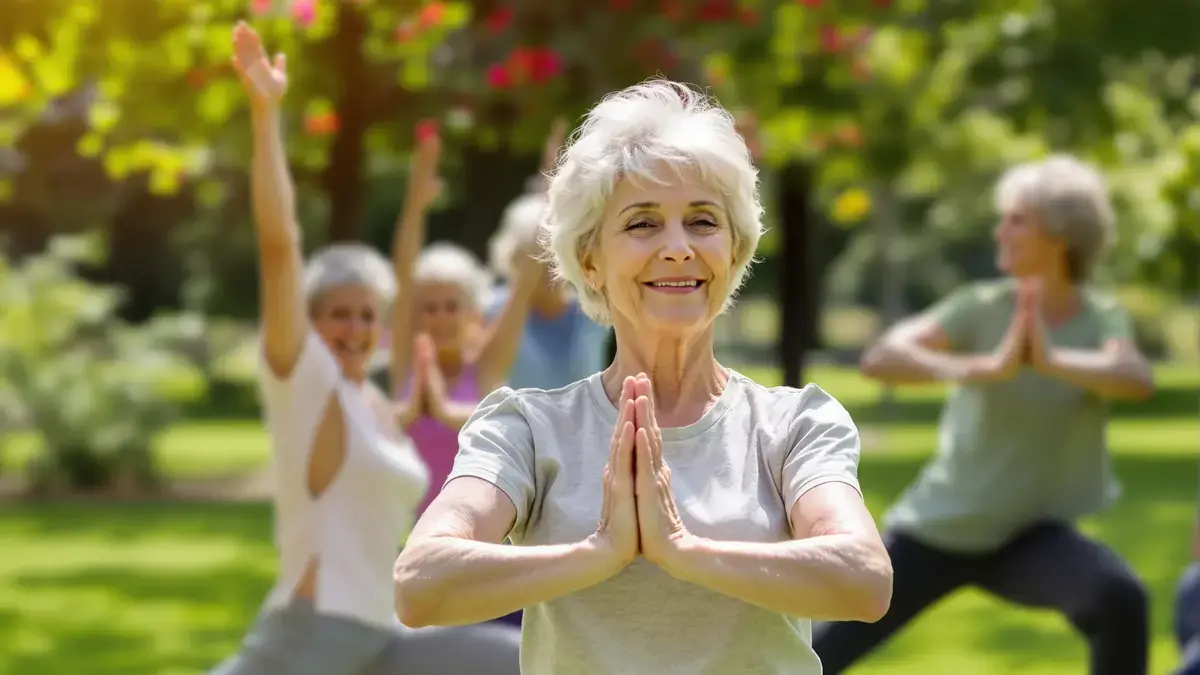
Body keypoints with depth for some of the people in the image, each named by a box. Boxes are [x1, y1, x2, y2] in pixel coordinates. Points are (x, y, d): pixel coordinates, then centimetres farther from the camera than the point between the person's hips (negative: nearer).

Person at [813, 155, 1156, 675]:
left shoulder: (1100, 320, -9)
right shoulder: (982, 308, -12)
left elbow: (1137, 380, -32)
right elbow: (879, 359, -28)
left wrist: (1052, 359, -47)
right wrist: (985, 367, -43)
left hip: (1030, 537, 0)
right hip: (936, 530, 0)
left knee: (1121, 597, -30)